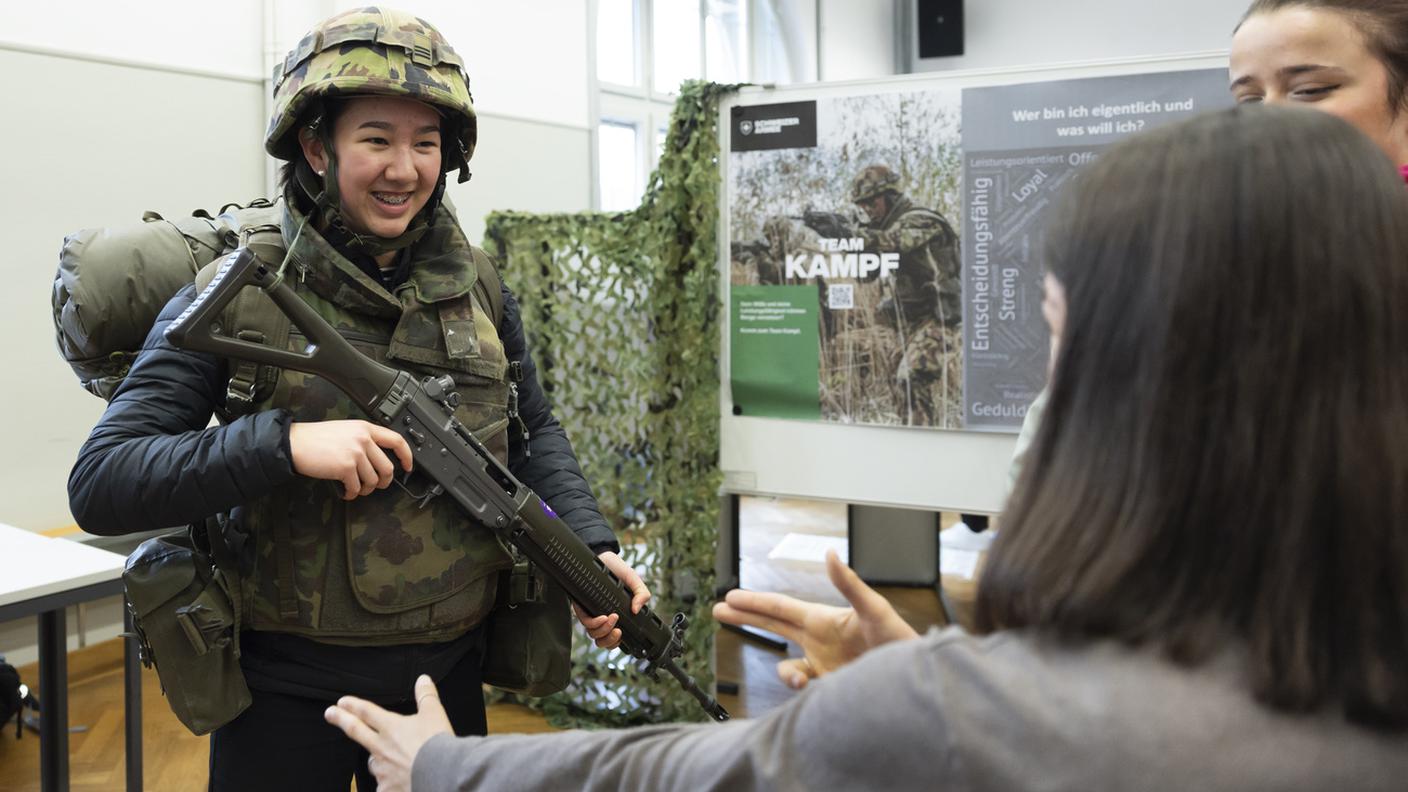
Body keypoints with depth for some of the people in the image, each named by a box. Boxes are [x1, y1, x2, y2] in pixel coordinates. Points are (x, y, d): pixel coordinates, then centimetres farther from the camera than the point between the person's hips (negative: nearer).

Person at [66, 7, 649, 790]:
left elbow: (534, 431, 11)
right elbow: (99, 484, -17)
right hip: (289, 689, -4)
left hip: (449, 670, 4)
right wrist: (284, 443, -29)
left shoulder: (477, 286, 0)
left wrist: (592, 545, -4)